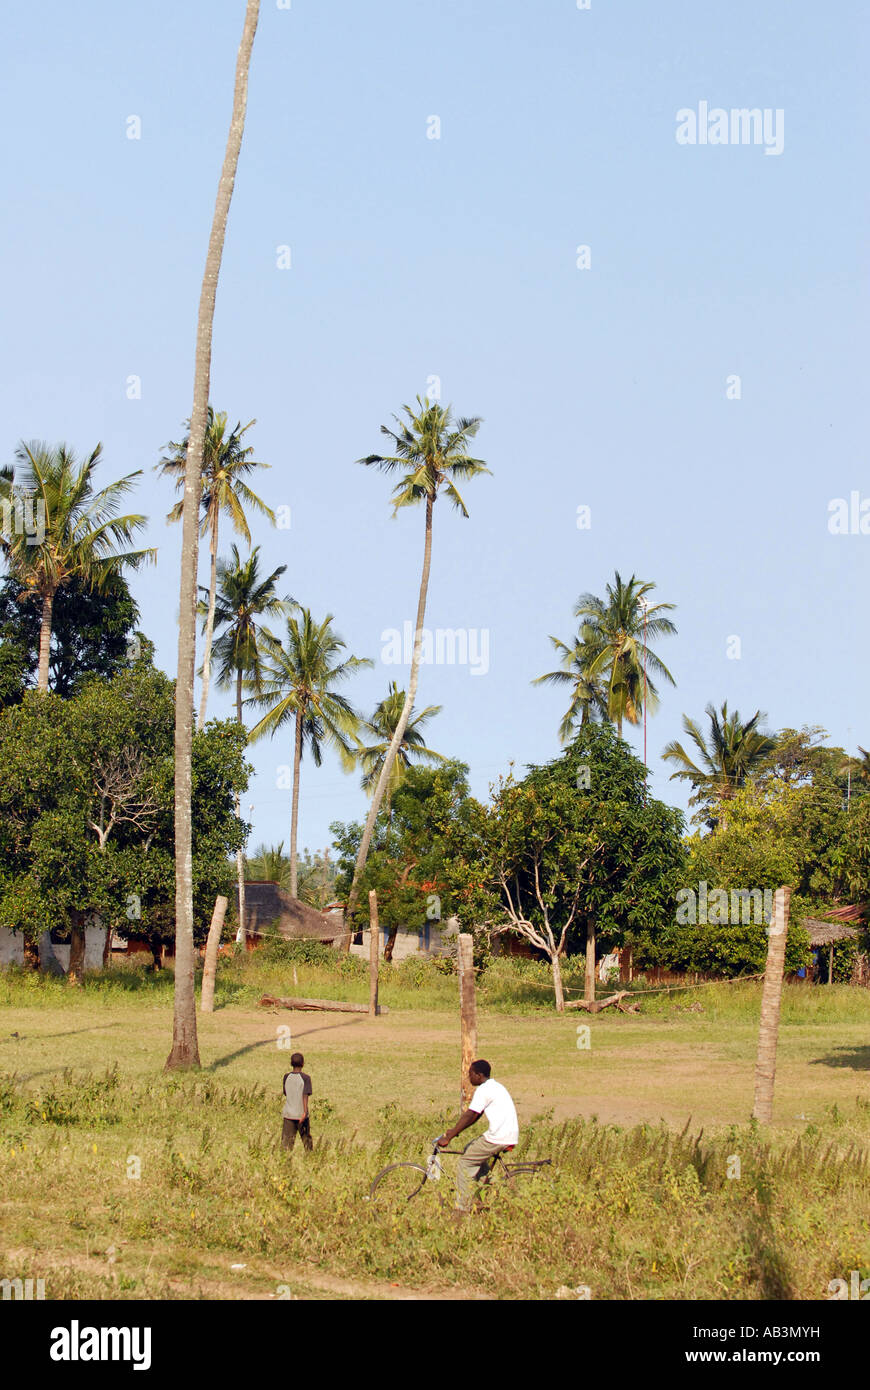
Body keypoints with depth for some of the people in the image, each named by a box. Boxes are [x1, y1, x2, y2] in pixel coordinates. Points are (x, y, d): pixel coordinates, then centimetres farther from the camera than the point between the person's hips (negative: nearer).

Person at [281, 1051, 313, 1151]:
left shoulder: (286, 1077, 4)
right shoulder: (305, 1077, -7)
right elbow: (305, 1095, -15)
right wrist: (305, 1112, -19)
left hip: (288, 1114, 2)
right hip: (301, 1114, -2)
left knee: (286, 1141, -1)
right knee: (306, 1139, 15)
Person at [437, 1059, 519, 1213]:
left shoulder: (483, 1090, -12)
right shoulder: (496, 1086, 19)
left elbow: (469, 1116, -17)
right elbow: (475, 1116, 22)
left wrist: (448, 1137, -14)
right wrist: (454, 1130, 21)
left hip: (498, 1139, -9)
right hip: (511, 1136, 9)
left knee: (464, 1164, 0)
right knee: (470, 1148, 26)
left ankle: (462, 1209, -1)